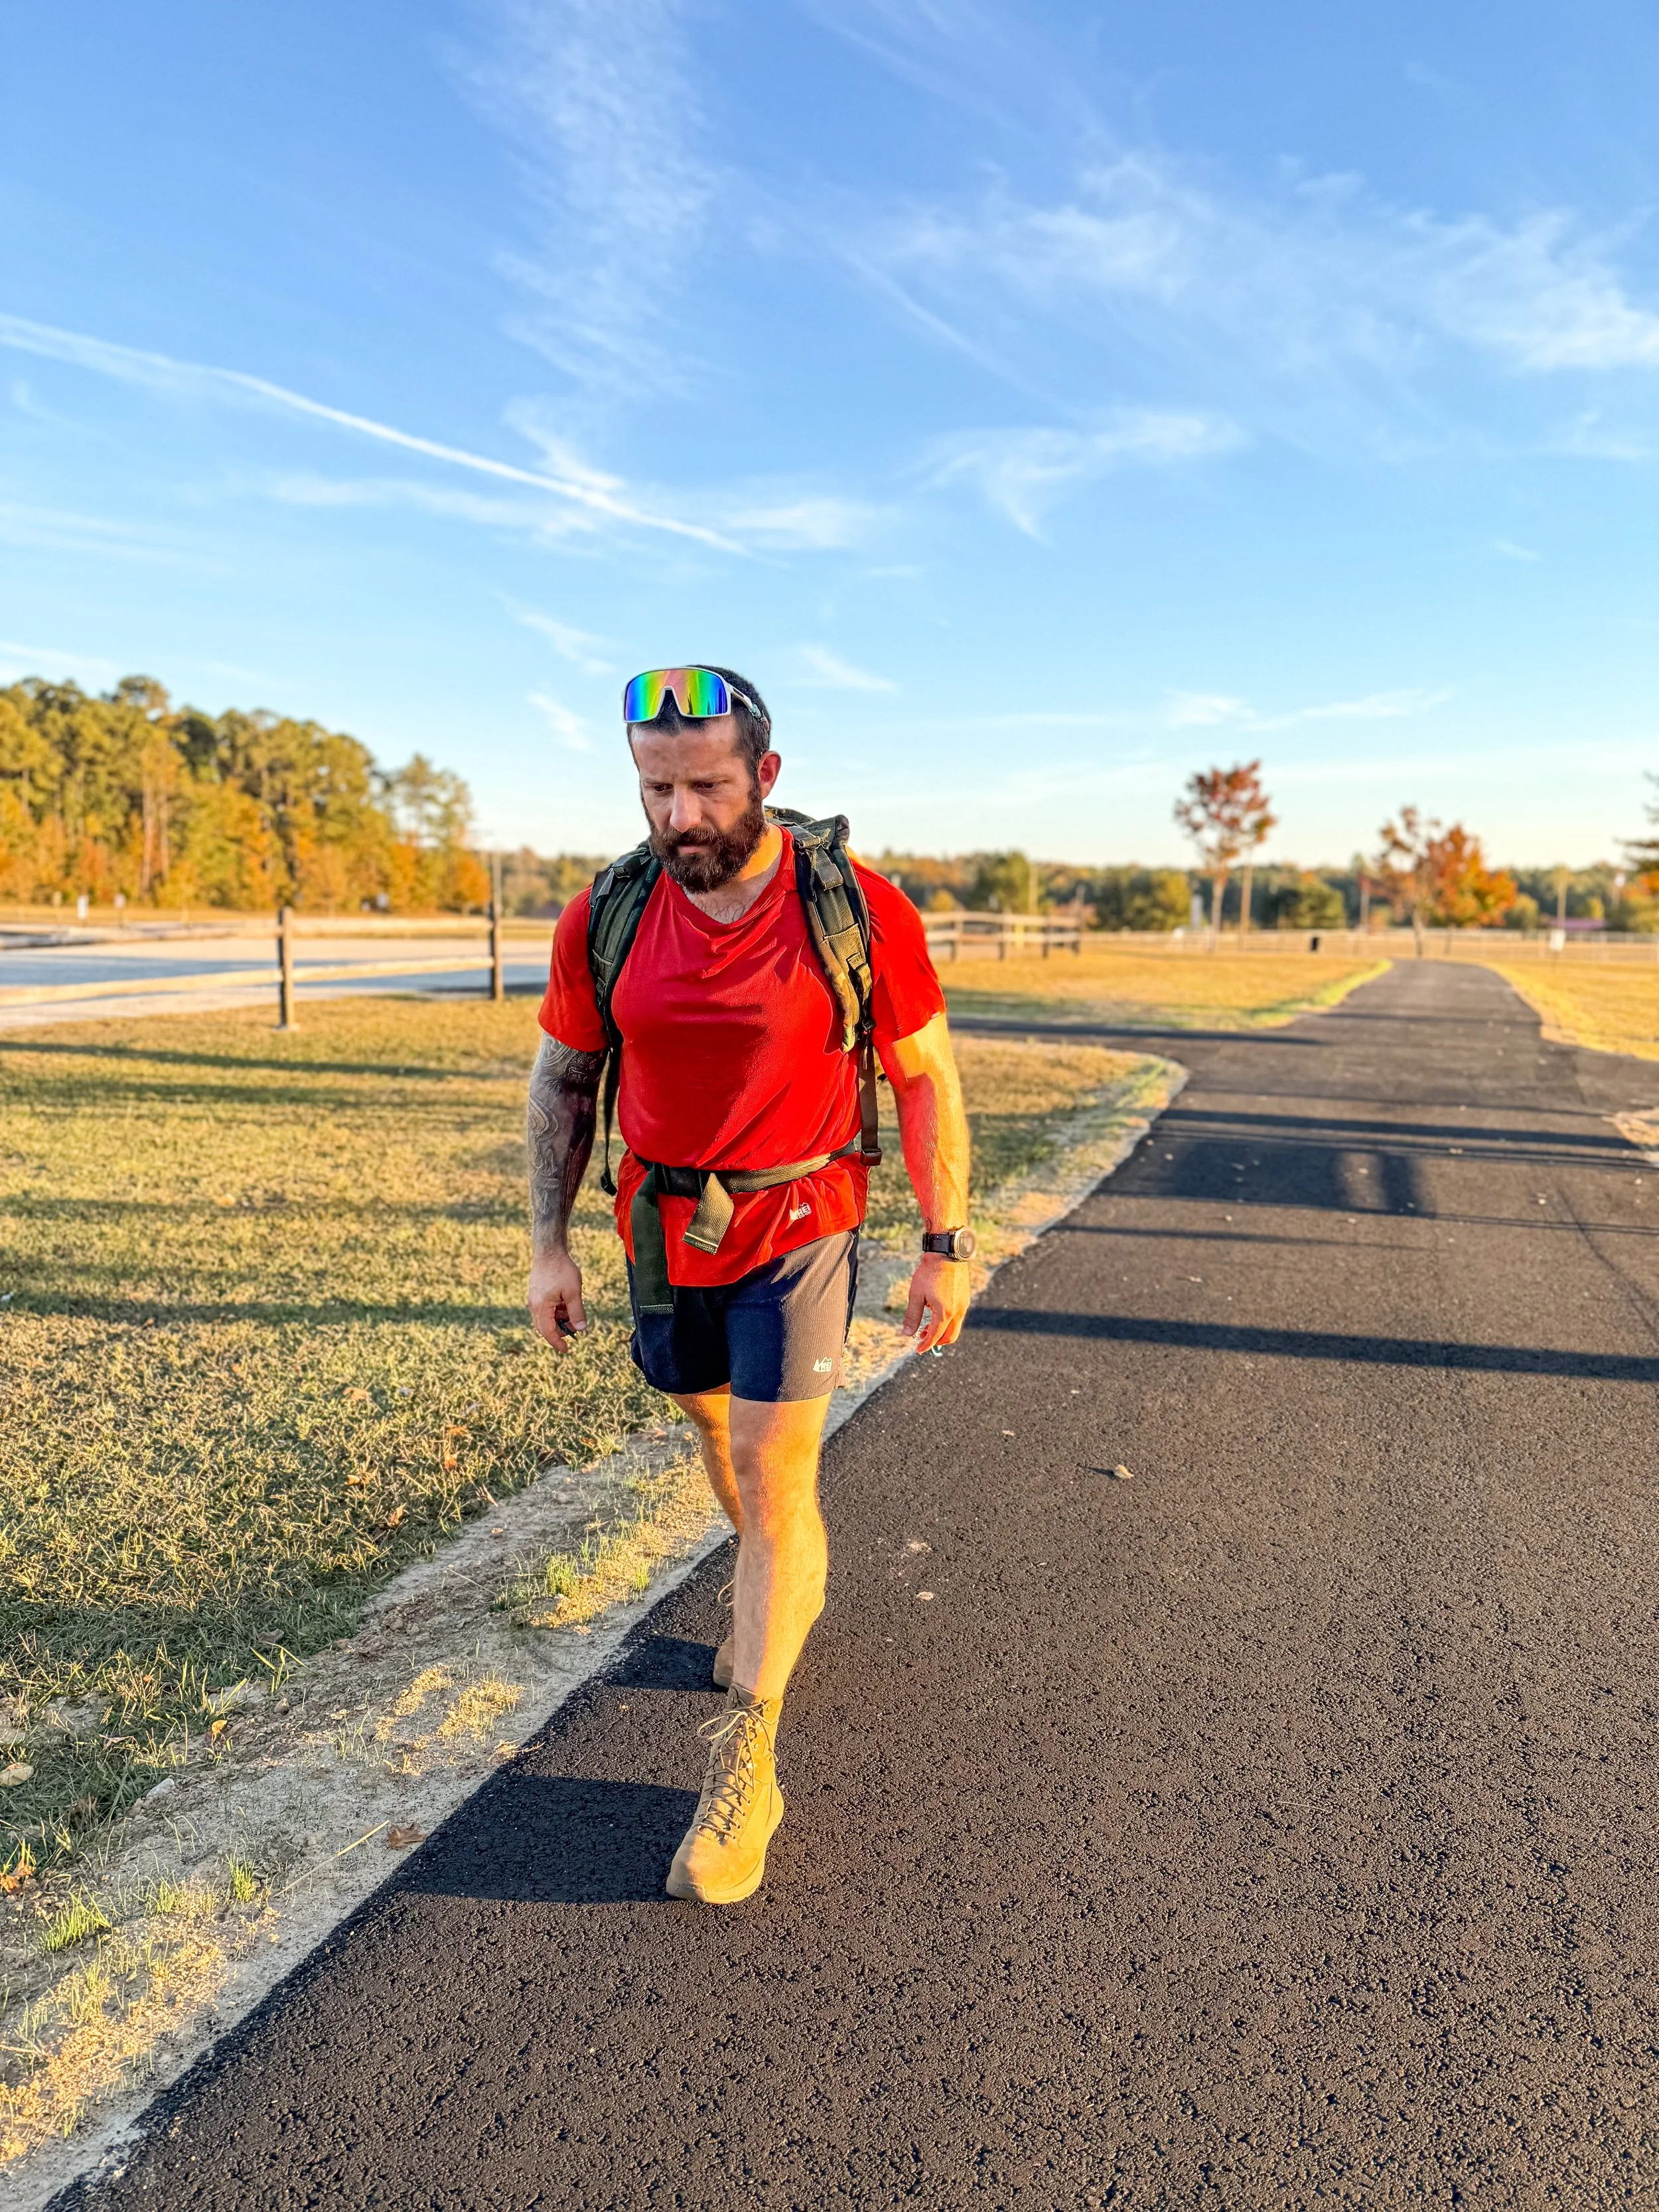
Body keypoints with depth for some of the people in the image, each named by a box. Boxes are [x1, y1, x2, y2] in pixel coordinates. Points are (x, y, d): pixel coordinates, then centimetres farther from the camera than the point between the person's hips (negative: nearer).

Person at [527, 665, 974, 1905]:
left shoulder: (859, 910, -16)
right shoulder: (605, 919, -8)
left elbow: (926, 1077, -6)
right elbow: (563, 1082, 4)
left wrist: (948, 1246, -6)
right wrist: (549, 1246, 2)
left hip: (800, 1231, -4)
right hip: (662, 1231, 4)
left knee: (774, 1485, -6)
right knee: (718, 1434, 23)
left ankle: (746, 1768, 11)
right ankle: (783, 1592, 54)